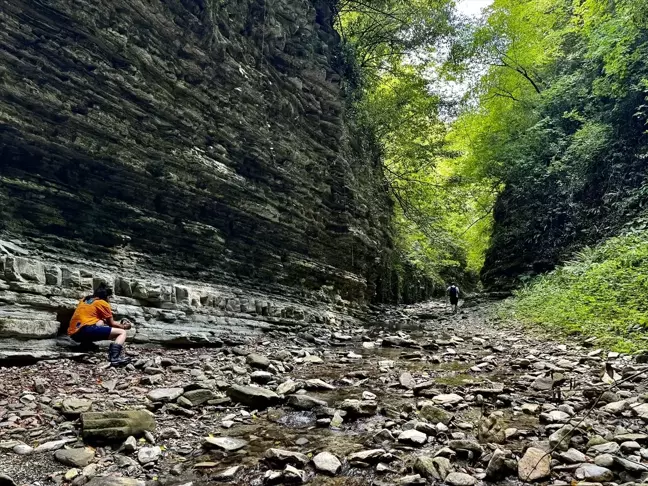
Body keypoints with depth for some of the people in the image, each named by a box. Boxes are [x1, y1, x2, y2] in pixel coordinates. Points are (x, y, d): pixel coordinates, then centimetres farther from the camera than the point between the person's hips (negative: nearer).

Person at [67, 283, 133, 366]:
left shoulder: (85, 299, 24)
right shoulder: (103, 303, 5)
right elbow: (111, 324, 11)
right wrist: (123, 326, 29)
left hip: (73, 333, 8)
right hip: (85, 330, -8)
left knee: (101, 322, 34)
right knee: (122, 332, -5)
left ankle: (86, 343, 8)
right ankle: (115, 358, -29)